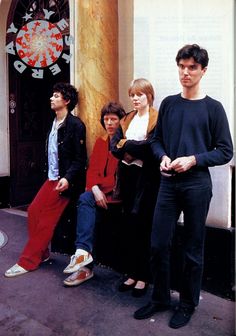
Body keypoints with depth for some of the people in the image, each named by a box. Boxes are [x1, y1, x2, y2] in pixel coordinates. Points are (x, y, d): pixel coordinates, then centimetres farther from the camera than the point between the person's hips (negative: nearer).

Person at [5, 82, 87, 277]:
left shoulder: (76, 125, -12)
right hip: (51, 178, 8)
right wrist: (50, 175, 9)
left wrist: (67, 178, -25)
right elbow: (52, 154, 14)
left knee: (46, 219, -4)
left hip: (64, 181, -8)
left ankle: (28, 261, 8)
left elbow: (80, 159, -14)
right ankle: (41, 253, 20)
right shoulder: (55, 123, 12)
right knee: (34, 211, 5)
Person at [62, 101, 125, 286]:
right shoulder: (100, 142, 16)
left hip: (118, 193, -5)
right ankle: (85, 259, -26)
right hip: (101, 191, 5)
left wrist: (102, 188, -16)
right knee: (86, 199, -25)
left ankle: (83, 252, -23)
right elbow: (92, 169, 7)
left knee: (85, 200, -26)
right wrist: (95, 189, -11)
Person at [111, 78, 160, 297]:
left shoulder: (157, 119, -3)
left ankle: (143, 277, 12)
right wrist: (129, 152, -12)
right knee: (129, 225, 9)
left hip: (147, 177, -6)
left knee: (143, 226, -1)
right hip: (127, 175, 6)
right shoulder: (127, 120, 16)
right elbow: (114, 146, 7)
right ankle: (132, 273, 20)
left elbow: (152, 145, -17)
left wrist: (126, 144, -7)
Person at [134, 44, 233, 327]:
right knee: (158, 244, 6)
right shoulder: (168, 103, 9)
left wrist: (193, 160, -16)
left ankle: (188, 304, 29)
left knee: (193, 249, 9)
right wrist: (163, 157, -8)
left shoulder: (212, 108, -2)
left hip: (197, 185, -3)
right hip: (169, 183, 3)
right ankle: (160, 298, 29)